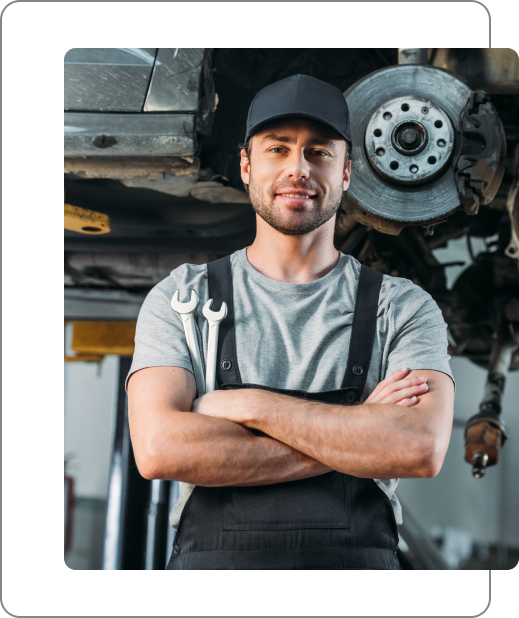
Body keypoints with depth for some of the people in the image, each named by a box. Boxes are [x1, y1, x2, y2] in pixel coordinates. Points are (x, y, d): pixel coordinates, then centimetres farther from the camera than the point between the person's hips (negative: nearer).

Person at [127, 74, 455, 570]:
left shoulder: (405, 308, 10)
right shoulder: (180, 300, 9)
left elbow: (422, 450, -7)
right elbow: (159, 449, -6)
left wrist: (247, 405, -8)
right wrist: (356, 433, -7)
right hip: (211, 557, 1)